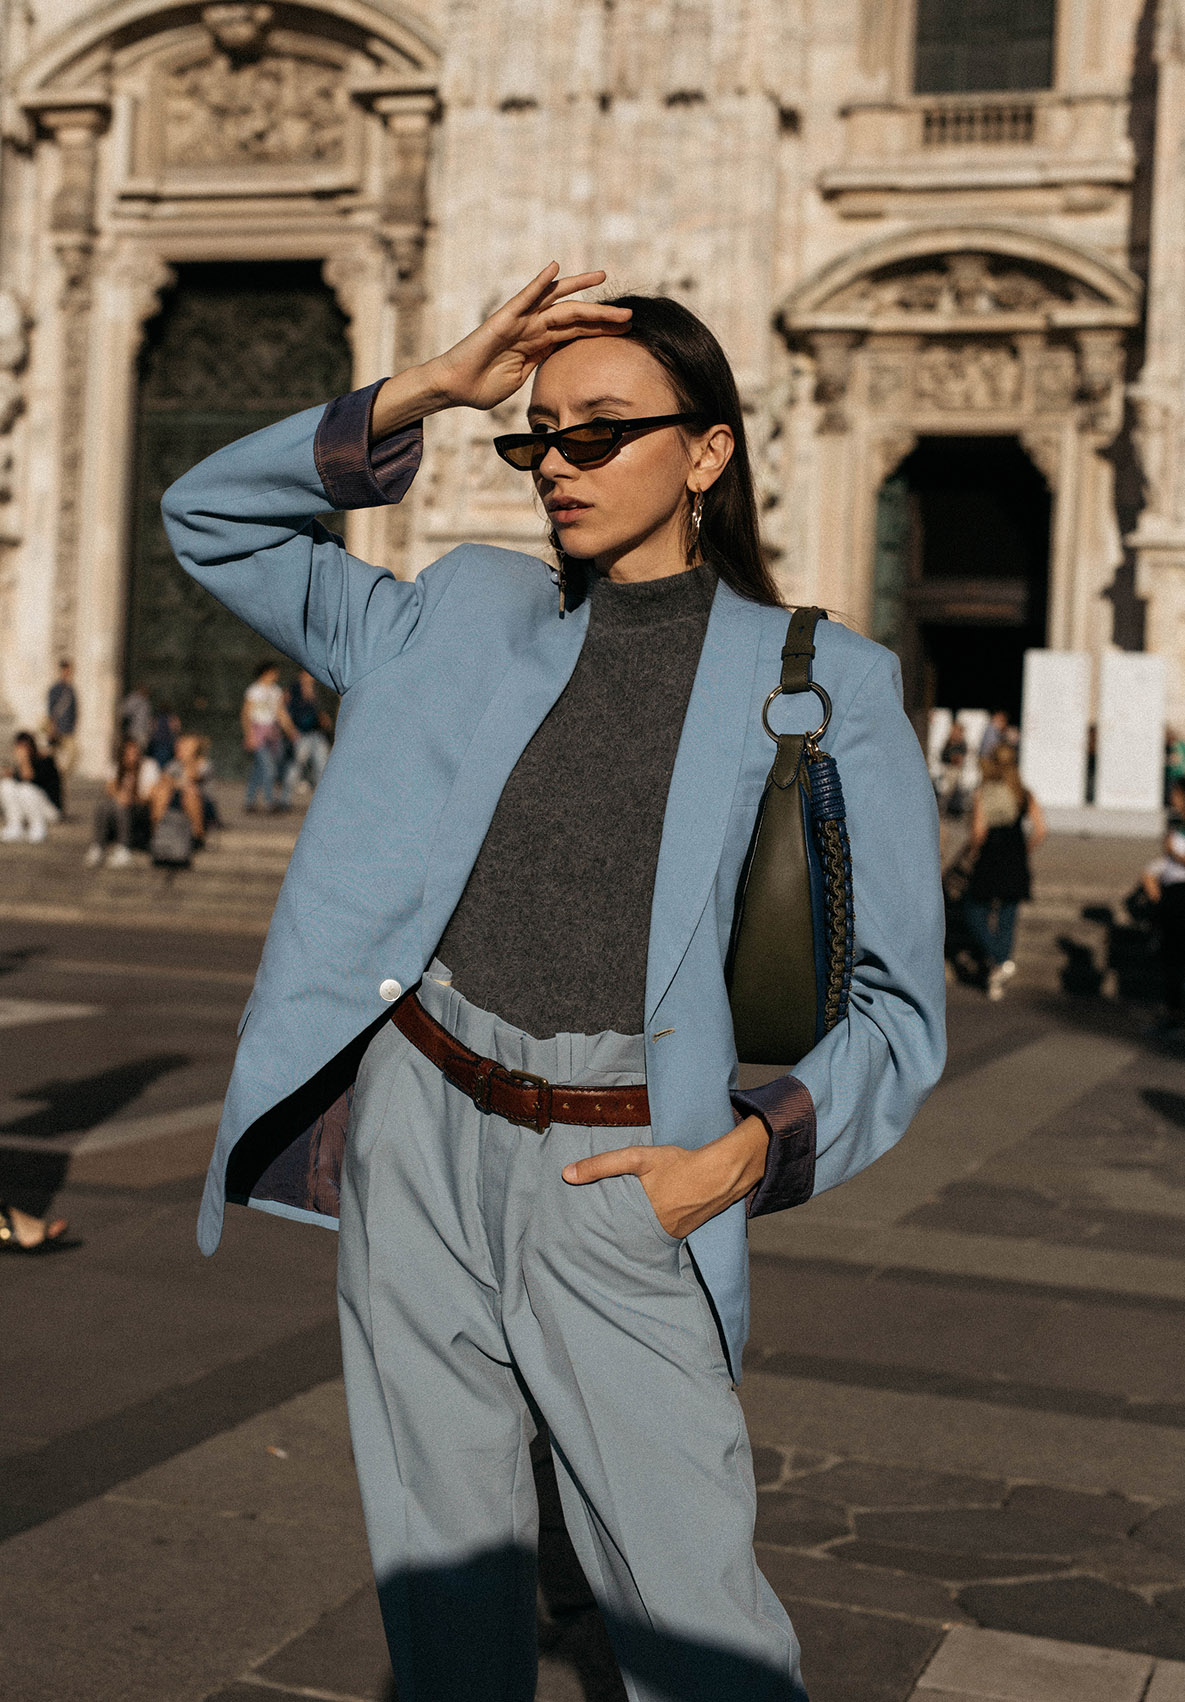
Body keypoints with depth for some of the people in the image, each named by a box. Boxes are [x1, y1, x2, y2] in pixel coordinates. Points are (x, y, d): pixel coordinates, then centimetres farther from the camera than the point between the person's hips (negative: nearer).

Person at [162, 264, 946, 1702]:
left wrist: (748, 1154, -14)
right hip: (415, 1127, 3)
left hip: (617, 1174, -3)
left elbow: (897, 1007, 2)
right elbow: (210, 519, 13)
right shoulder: (465, 622, 10)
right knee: (439, 1573, 12)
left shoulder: (819, 687, 1)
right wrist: (424, 393, 0)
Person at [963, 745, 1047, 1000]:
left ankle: (998, 961, -8)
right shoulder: (1025, 794, 5)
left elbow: (979, 830, -15)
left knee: (974, 911, 11)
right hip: (1016, 868, 4)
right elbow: (1039, 830, -1)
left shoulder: (983, 793, -7)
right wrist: (1023, 852, 11)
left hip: (989, 862, -4)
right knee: (1006, 918, 11)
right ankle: (997, 982, 12)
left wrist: (976, 850, 3)